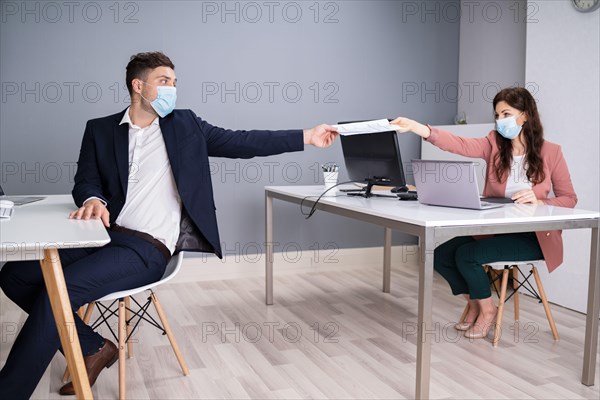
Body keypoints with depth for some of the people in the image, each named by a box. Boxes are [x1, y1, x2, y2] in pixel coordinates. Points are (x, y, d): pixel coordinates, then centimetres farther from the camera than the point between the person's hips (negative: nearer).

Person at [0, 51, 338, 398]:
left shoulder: (185, 125, 11)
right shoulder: (100, 129, 14)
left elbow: (241, 143, 9)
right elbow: (86, 181, 10)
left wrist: (306, 136, 6)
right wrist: (94, 199, -16)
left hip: (148, 249, -4)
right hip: (105, 235, 4)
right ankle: (93, 349, 4)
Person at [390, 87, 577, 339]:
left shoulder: (551, 153, -6)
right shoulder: (494, 144, 1)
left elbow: (569, 199, 0)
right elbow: (459, 145, -18)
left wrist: (538, 202, -21)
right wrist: (417, 127, -34)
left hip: (532, 237, -5)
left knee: (466, 255, -23)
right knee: (441, 255, -8)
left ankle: (487, 310, 5)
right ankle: (474, 303, 17)